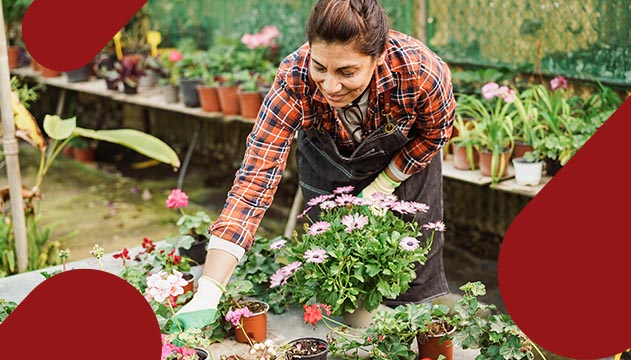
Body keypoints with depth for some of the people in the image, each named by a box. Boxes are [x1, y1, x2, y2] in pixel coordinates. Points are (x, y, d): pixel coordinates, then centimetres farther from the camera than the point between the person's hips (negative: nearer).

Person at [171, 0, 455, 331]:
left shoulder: (420, 71, -39)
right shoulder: (293, 82, -39)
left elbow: (435, 132, -14)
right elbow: (254, 179, -43)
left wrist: (382, 186, -14)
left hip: (404, 157, 0)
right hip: (328, 159, 1)